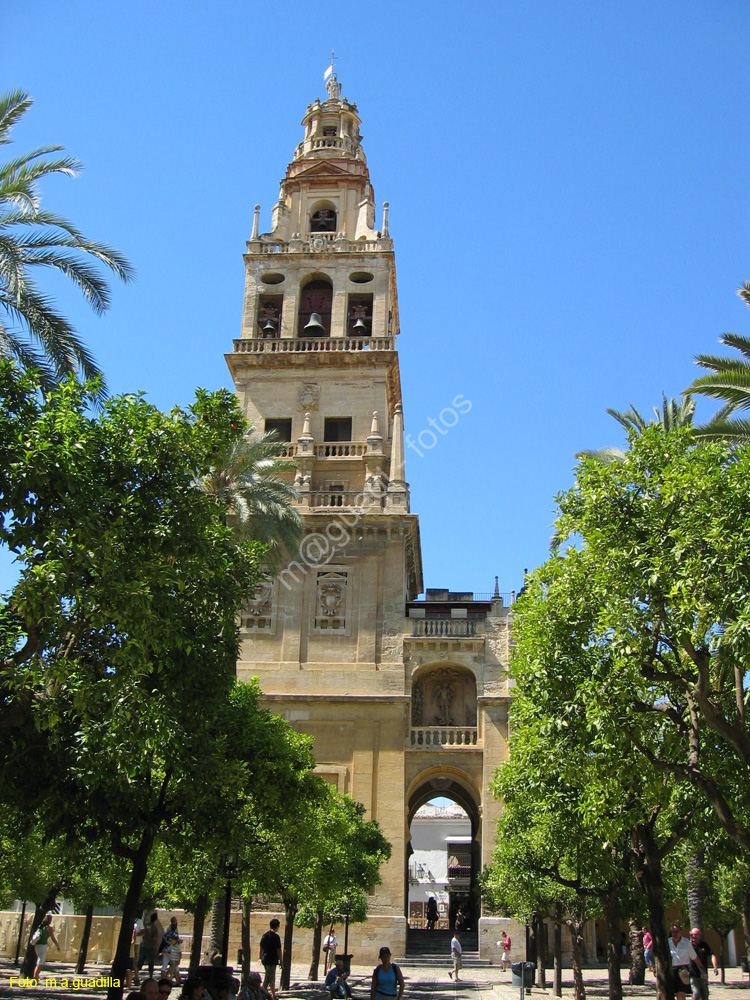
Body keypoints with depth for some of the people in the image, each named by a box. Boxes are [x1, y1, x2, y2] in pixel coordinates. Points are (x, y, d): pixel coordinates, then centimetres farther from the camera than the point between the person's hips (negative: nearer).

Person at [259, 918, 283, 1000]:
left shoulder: (264, 935, 8)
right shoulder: (276, 936, -13)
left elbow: (261, 948, 13)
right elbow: (278, 950, -13)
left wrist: (261, 958, 21)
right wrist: (280, 960, -6)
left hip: (264, 959, 8)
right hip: (272, 960, -8)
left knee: (272, 978, 18)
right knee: (268, 978, -3)